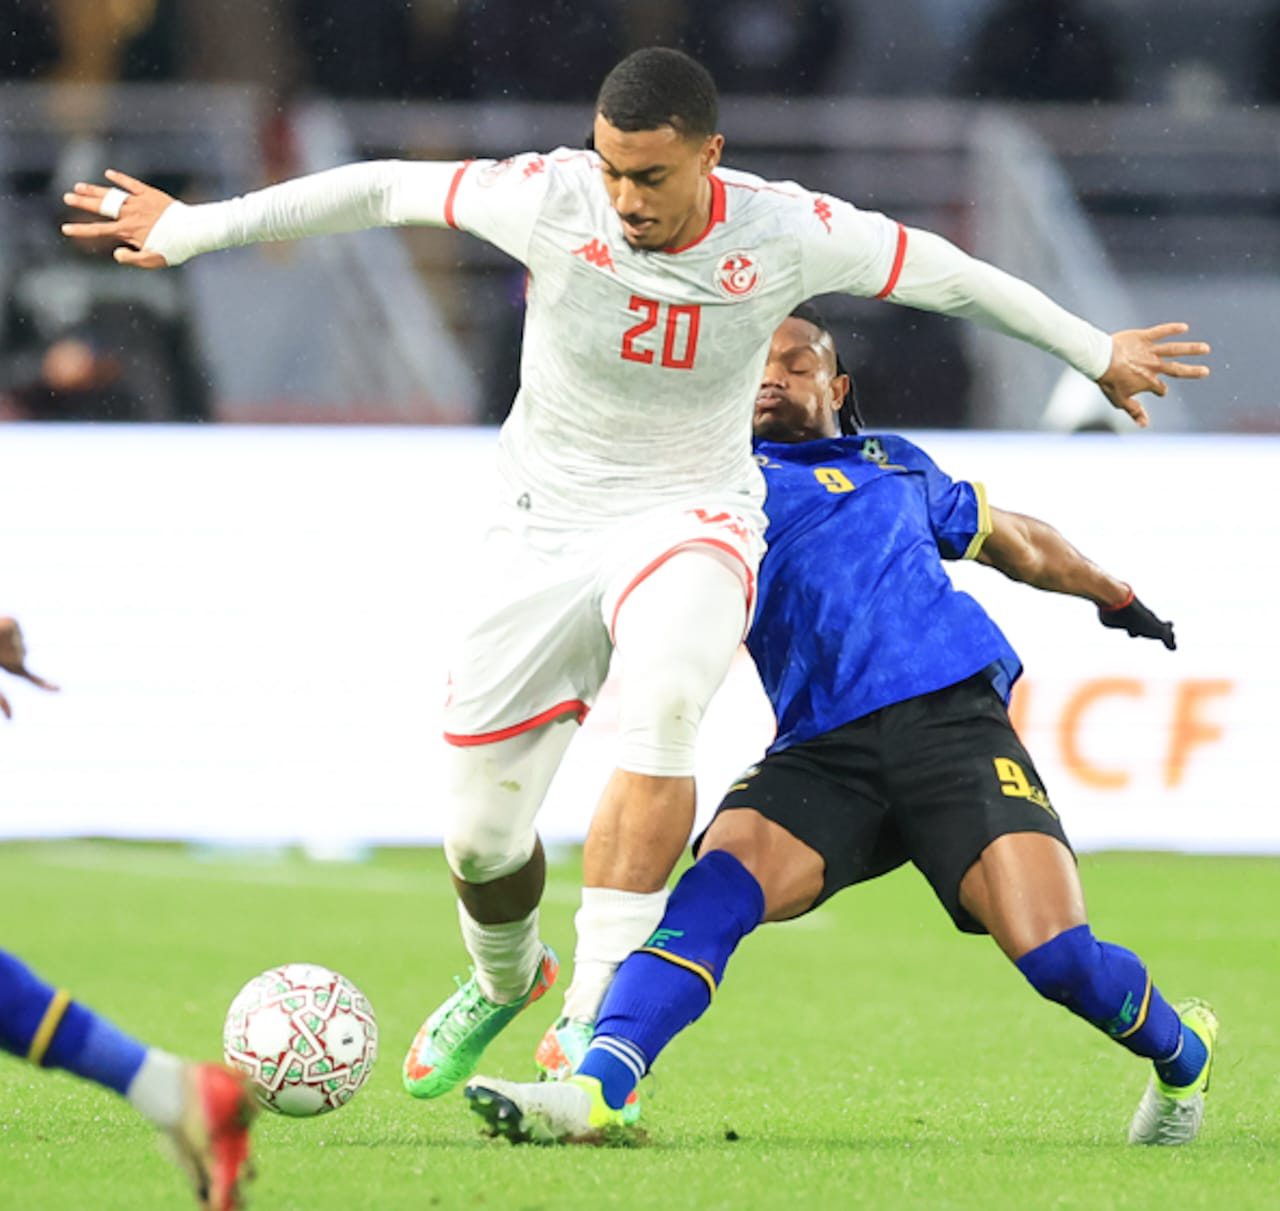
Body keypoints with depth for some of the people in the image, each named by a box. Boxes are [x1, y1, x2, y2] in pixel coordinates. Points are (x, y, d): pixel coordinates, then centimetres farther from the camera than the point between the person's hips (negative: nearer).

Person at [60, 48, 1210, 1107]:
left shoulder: (789, 234, -16)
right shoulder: (547, 198, -17)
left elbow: (947, 272, 0)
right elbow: (384, 188, -4)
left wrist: (1099, 352, 12)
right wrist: (190, 230, 3)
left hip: (693, 517, -1)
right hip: (545, 525, 1)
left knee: (660, 705, -35)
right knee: (479, 836, 0)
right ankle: (503, 979, 38)